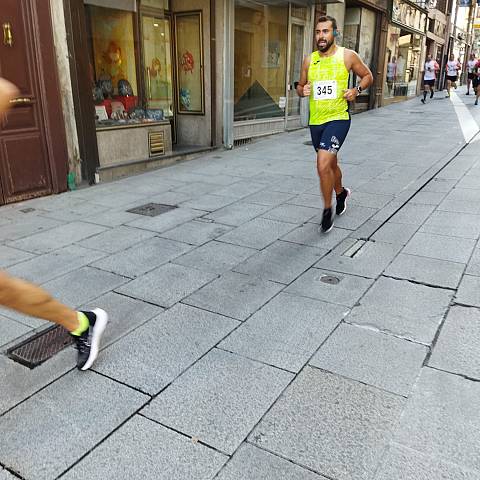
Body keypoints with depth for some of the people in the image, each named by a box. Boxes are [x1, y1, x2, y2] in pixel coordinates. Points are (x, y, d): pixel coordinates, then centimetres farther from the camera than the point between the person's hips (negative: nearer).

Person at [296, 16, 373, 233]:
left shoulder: (347, 56, -3)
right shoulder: (309, 60, 6)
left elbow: (368, 76, 10)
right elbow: (300, 86, 16)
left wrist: (357, 89, -10)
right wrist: (303, 90, -7)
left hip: (338, 118, -5)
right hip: (315, 121, 5)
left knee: (323, 164, -20)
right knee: (330, 163, 21)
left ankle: (327, 211, -3)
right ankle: (341, 193, 50)